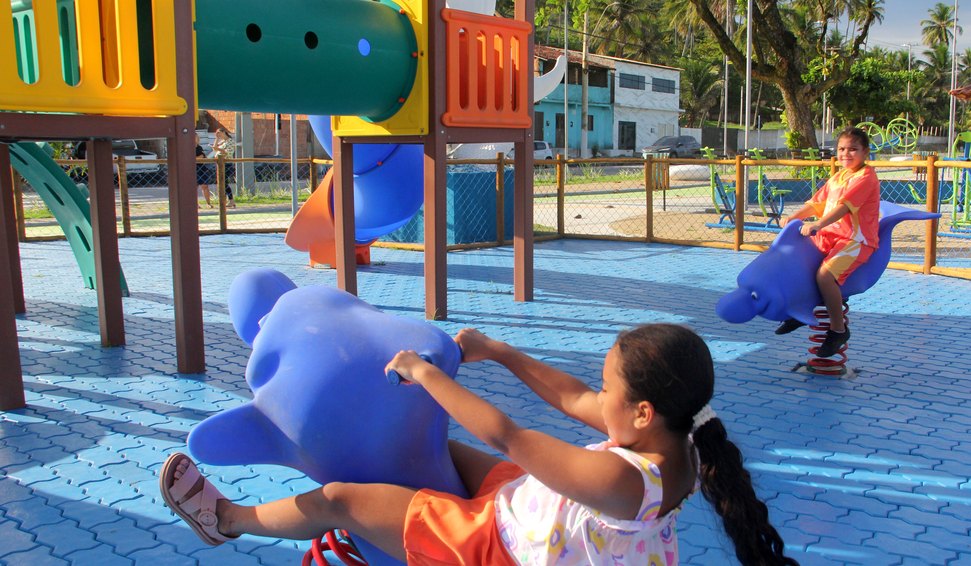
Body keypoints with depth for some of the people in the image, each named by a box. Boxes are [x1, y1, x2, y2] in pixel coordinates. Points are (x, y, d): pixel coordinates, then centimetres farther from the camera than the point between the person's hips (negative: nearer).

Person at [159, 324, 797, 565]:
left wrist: (427, 374, -22)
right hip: (523, 506, 8)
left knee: (339, 499, 0)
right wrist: (496, 350, 1)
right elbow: (570, 397, -3)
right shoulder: (670, 440, -14)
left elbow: (506, 435, -33)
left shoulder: (622, 480, -39)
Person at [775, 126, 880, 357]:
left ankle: (838, 328, -11)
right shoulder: (836, 177, 17)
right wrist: (793, 217, 1)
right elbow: (817, 203, 17)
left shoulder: (866, 176, -11)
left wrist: (817, 225, -34)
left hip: (857, 240, -9)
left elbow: (844, 206, -24)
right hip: (830, 236, 9)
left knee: (824, 274, -30)